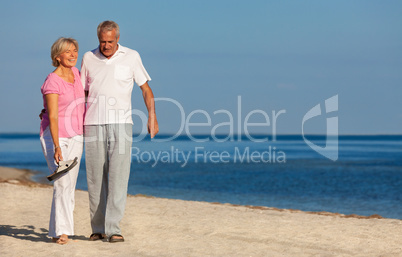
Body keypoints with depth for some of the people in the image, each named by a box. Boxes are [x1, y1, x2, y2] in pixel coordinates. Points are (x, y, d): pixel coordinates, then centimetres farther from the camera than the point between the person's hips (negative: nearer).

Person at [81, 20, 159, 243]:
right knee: (95, 178, 4)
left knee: (118, 176, -11)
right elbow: (82, 92, 17)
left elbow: (145, 88, 7)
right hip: (93, 125, 2)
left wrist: (152, 117, -3)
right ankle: (98, 228, 13)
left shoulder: (131, 57, 2)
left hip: (121, 124, -2)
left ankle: (113, 229, -12)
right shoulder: (89, 58, 8)